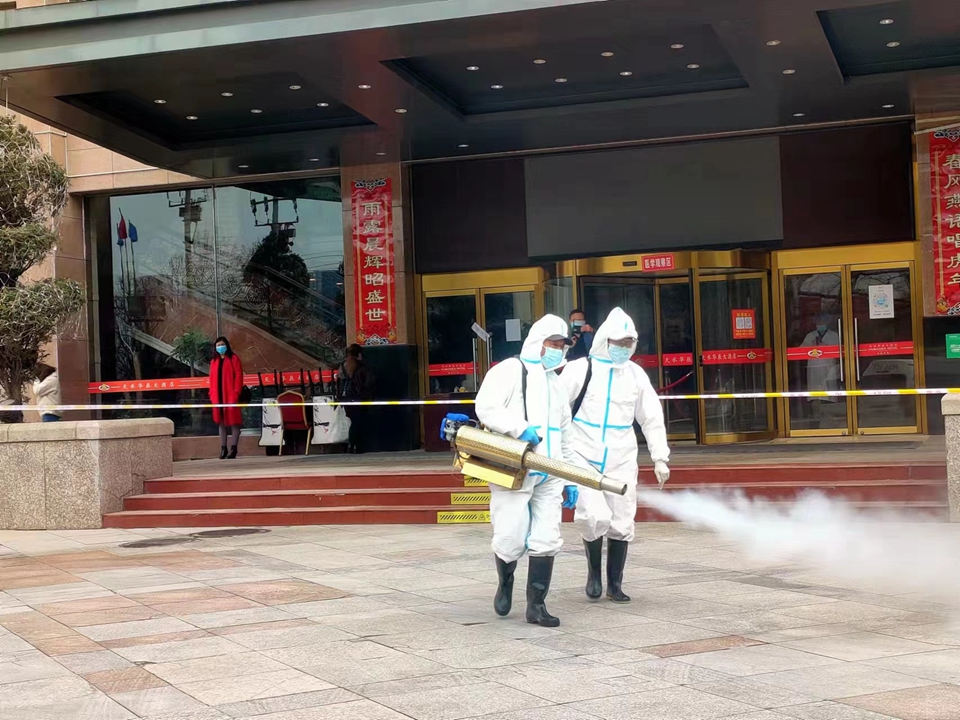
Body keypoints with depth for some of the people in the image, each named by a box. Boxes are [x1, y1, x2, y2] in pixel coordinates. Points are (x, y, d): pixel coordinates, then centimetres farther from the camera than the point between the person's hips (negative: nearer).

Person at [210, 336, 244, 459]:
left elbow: (238, 376, -5)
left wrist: (236, 393, -13)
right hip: (218, 396, 5)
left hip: (230, 395, -5)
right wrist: (212, 394, 6)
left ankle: (233, 448, -2)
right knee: (221, 422, 6)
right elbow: (212, 379, 15)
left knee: (233, 421, -3)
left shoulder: (234, 358, 1)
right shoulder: (214, 362, 16)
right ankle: (223, 448, 9)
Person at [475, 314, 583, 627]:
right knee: (511, 540, -5)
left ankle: (536, 605, 7)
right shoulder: (509, 370, 0)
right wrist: (521, 428, -24)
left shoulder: (556, 383, 23)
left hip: (549, 476, 6)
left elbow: (565, 435, 26)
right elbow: (486, 408, -15)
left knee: (546, 540, 0)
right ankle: (505, 582, 25)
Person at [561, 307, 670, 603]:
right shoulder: (580, 370, -4)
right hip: (585, 459, -4)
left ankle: (615, 584, 20)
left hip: (621, 462, 4)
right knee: (595, 516, -16)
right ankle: (594, 571, 11)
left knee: (622, 523, 5)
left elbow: (652, 419, 13)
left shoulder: (636, 374, 7)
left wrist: (660, 458, 9)